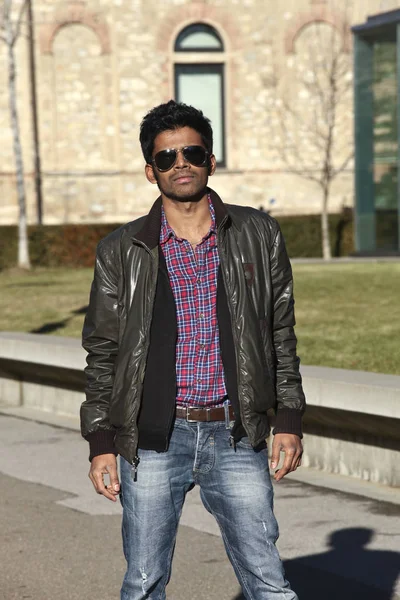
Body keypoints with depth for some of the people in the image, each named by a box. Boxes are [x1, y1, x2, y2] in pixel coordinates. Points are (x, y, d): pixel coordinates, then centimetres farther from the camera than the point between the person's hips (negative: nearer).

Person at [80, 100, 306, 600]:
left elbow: (280, 333, 10)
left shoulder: (257, 235, 5)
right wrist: (100, 443, 2)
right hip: (152, 441, 0)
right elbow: (102, 353, 7)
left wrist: (289, 420, 4)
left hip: (236, 438, 0)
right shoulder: (121, 251, 3)